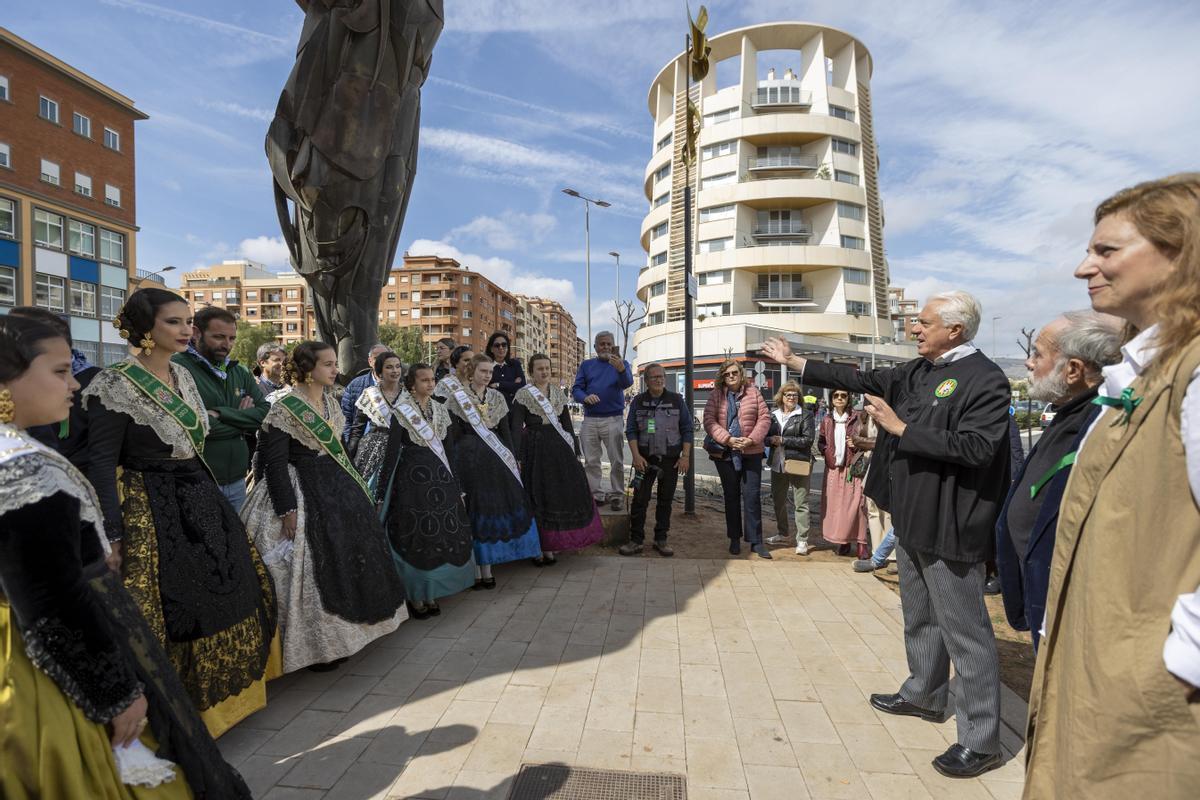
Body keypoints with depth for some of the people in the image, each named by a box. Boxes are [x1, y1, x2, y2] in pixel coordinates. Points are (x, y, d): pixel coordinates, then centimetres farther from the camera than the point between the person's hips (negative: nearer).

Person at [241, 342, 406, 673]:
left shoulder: (330, 401, 7)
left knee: (351, 554, 14)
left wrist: (354, 484, 17)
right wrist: (288, 511, -20)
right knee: (318, 566, -2)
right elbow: (274, 463, -17)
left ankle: (346, 629, 32)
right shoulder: (285, 409, -16)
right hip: (305, 494, -8)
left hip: (338, 486, 8)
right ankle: (318, 645, 15)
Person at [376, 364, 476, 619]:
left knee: (442, 532, 8)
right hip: (412, 477, -5)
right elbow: (391, 453, -10)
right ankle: (415, 597, 16)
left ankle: (430, 594, 22)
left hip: (440, 477, 6)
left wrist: (457, 486, 14)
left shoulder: (440, 410, 9)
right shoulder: (401, 412, -7)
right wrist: (382, 493, -12)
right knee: (415, 536, 1)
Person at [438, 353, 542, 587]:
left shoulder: (497, 397, 10)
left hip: (496, 458, 4)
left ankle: (487, 569, 17)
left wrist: (513, 458, 7)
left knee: (494, 508, 6)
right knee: (473, 510, 0)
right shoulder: (457, 397, -2)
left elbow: (505, 430, 12)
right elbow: (453, 432, -6)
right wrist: (453, 465, -11)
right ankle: (476, 570, 10)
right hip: (469, 458, -4)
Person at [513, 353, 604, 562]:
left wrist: (574, 449, 10)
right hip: (534, 449, -5)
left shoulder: (558, 392, 11)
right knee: (537, 497, 0)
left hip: (559, 448, 5)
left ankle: (550, 545, 18)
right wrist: (518, 457, -15)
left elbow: (567, 422, 14)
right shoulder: (523, 394, -4)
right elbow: (516, 426, -8)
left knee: (561, 494, 5)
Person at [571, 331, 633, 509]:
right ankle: (596, 495, 14)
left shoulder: (621, 364, 5)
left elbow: (627, 383, -15)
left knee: (617, 461, -2)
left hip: (613, 419, -2)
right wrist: (586, 397, -19)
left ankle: (616, 495, 9)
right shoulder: (586, 365, 12)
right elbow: (576, 389, 4)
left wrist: (621, 369, -38)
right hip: (590, 419, 2)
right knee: (590, 461, 5)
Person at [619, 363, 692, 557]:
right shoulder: (638, 402, 4)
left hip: (670, 459, 1)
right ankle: (636, 540, 5)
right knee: (640, 499, -4)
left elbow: (688, 429, 5)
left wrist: (685, 456, -3)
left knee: (665, 500, 7)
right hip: (645, 458, 0)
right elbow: (631, 430, 3)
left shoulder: (676, 400, 4)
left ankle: (661, 540, 18)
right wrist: (636, 455, -8)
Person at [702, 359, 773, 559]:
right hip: (725, 454, 1)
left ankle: (756, 541, 9)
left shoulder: (753, 392, 1)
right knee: (731, 497, 11)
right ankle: (735, 539, 23)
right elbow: (709, 421, -7)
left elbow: (764, 418, -1)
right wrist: (728, 439, -18)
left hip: (751, 453, 0)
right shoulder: (716, 396, -1)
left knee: (752, 496, 1)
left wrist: (752, 439, -13)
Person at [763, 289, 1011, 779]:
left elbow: (976, 448, -25)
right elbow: (861, 380, 12)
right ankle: (924, 695, 41)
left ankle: (980, 741, 16)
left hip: (949, 527, -9)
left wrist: (901, 428, -20)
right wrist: (794, 362, 12)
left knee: (964, 630, 2)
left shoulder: (985, 380, -16)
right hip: (912, 519, 9)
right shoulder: (918, 372, 8)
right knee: (920, 617, 22)